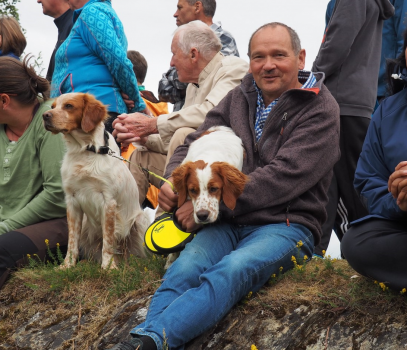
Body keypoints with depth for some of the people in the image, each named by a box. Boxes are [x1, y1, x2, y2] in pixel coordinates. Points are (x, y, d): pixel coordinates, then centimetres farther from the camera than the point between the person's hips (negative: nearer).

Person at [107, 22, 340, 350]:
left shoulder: (321, 110, -2)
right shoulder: (239, 98, 17)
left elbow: (284, 177, -15)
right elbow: (194, 144, 17)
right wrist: (173, 180, -9)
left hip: (285, 224, -5)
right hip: (228, 223, 5)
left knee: (231, 272, -35)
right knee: (184, 268, -27)